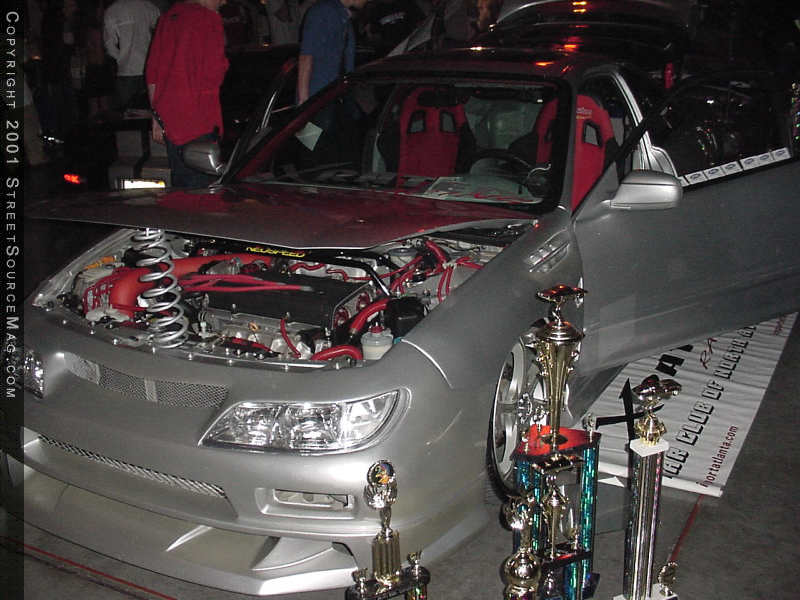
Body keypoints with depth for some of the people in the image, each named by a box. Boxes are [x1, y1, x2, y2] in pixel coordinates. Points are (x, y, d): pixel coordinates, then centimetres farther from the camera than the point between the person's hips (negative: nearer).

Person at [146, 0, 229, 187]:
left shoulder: (168, 17, 14)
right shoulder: (209, 19, -9)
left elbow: (151, 72, 15)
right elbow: (213, 73, -16)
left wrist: (156, 115, 20)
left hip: (168, 120, 7)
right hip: (199, 122, -7)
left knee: (179, 185, 16)